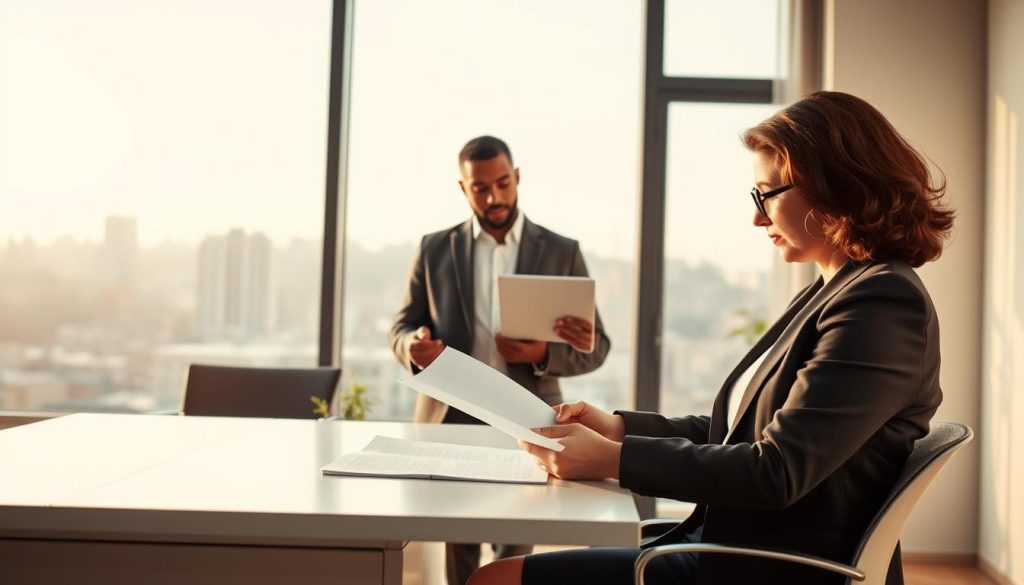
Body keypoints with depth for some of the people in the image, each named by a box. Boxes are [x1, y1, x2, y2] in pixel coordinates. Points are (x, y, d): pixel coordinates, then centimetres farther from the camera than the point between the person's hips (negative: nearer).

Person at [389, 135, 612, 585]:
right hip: (450, 421, 2)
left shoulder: (561, 252, 4)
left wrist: (544, 354, -17)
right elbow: (402, 328, 9)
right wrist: (414, 347, -15)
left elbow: (596, 346, 3)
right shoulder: (435, 249, 7)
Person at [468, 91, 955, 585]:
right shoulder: (837, 291, 14)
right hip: (730, 541, 9)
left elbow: (775, 473, -22)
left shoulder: (883, 304, -17)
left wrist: (613, 458, -18)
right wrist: (619, 427, 4)